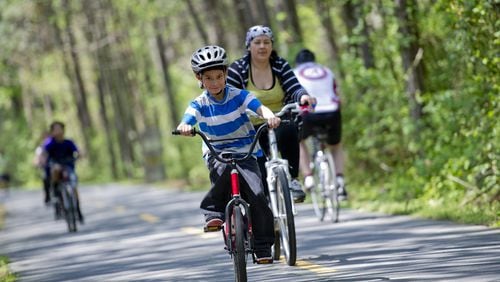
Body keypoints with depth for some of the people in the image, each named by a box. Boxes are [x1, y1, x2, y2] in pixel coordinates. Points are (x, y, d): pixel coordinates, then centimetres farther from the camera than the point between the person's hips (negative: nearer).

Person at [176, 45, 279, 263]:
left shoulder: (238, 95, -5)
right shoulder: (200, 104, -3)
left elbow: (259, 107, -20)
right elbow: (187, 121, -20)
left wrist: (270, 116, -44)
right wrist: (184, 127, -46)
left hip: (245, 151, 0)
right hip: (216, 153, 0)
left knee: (257, 196, -15)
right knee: (223, 170, -38)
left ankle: (263, 247, -2)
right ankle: (214, 211, -18)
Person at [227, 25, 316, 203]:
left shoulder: (280, 66, 2)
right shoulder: (237, 69, -3)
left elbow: (294, 89, -9)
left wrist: (303, 96, -33)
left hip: (280, 124, 1)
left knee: (289, 131, -35)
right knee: (261, 178, -13)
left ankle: (292, 179, -25)